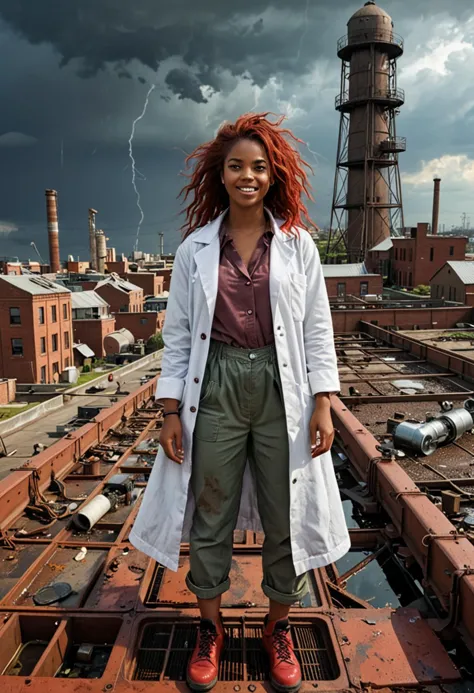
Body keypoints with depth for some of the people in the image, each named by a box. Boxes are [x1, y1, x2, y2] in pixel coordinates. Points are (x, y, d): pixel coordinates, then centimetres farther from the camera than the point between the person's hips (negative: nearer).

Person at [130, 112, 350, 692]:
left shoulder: (298, 244, 4)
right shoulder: (195, 248, 4)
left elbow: (317, 329, 3)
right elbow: (178, 333, 3)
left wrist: (323, 404, -4)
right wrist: (171, 411, -1)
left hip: (282, 388, 0)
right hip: (215, 388, 0)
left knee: (285, 517, 10)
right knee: (211, 516, 11)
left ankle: (278, 628, 36)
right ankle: (209, 630, 35)